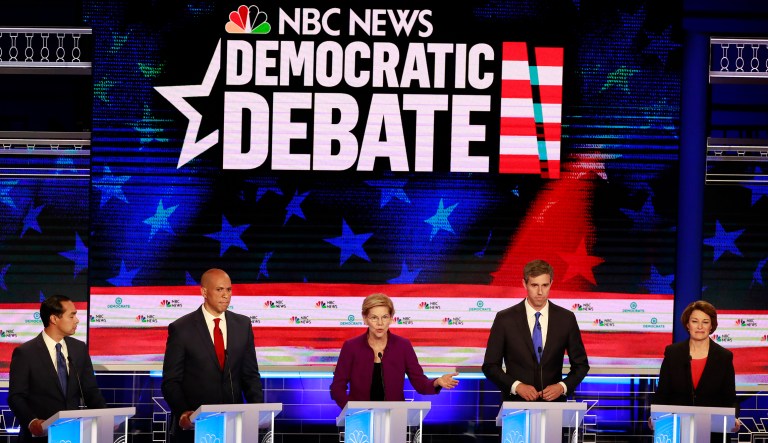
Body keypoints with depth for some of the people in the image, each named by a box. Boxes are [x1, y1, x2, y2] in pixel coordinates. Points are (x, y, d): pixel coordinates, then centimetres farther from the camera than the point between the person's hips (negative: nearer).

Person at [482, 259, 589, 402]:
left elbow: (581, 364, 10)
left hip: (553, 401, 1)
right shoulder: (505, 319, 0)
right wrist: (516, 386, -12)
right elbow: (490, 366, 3)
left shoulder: (566, 319, 3)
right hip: (516, 402, -1)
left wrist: (563, 387, -7)